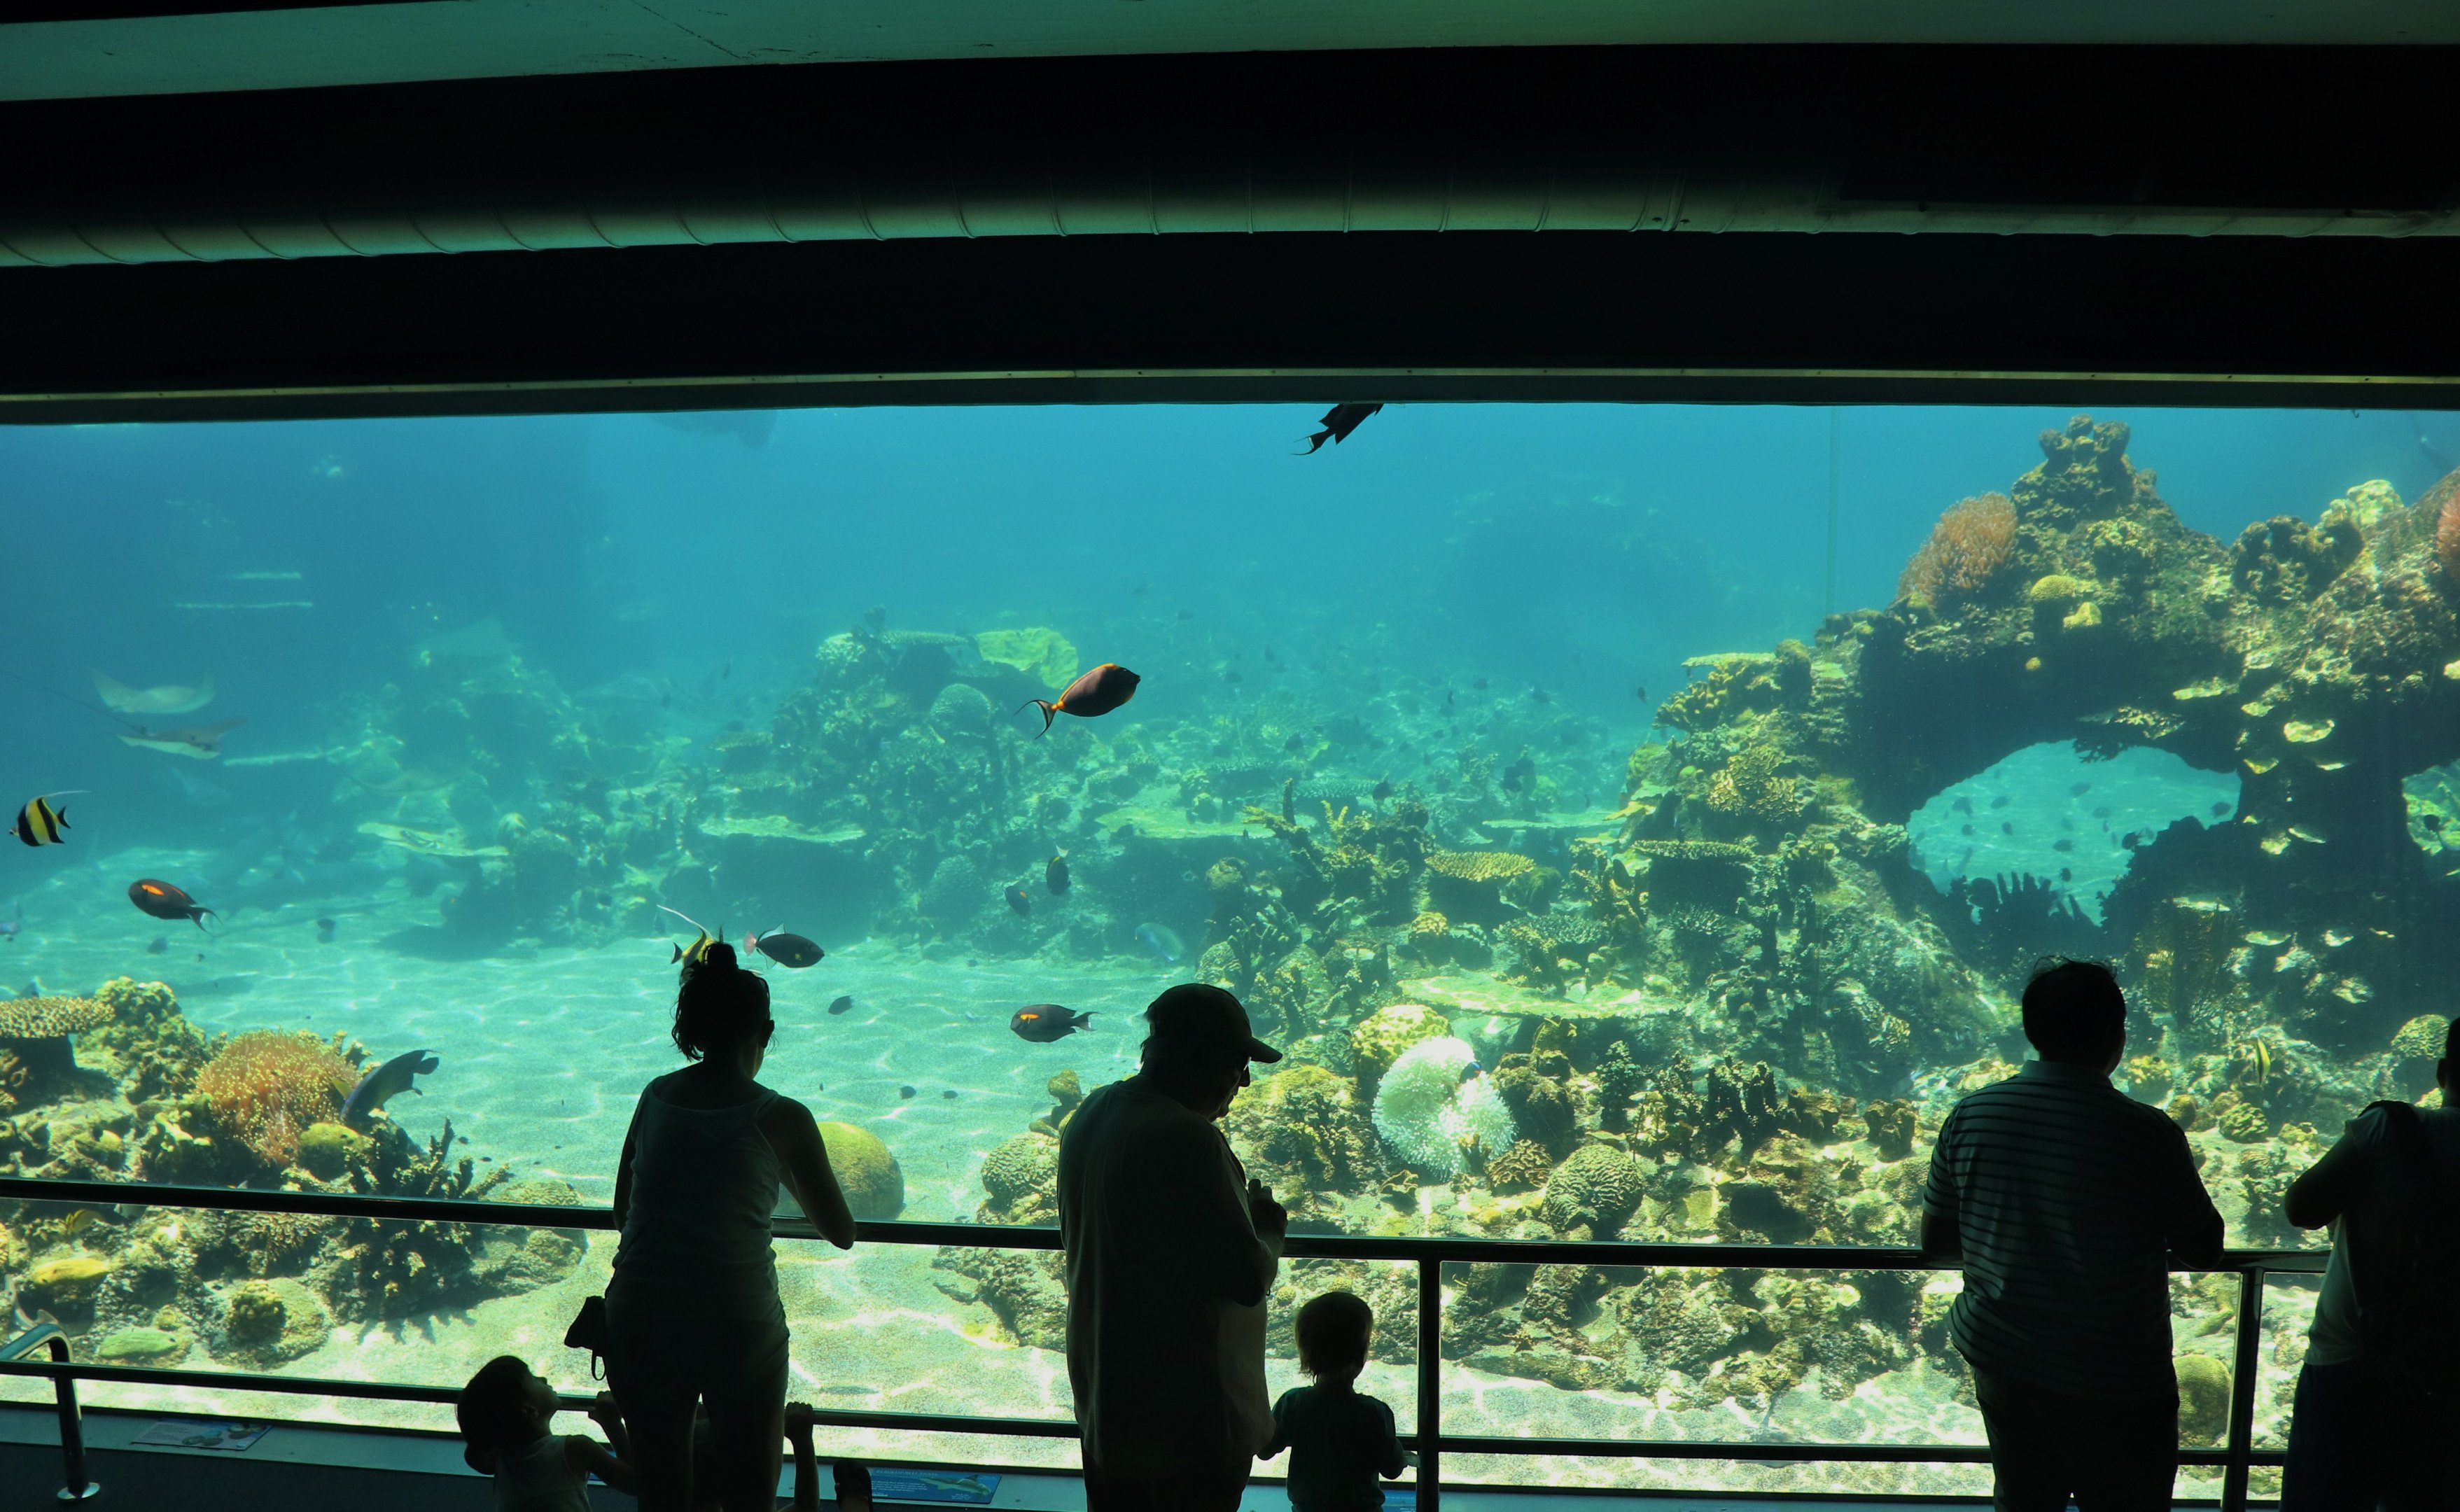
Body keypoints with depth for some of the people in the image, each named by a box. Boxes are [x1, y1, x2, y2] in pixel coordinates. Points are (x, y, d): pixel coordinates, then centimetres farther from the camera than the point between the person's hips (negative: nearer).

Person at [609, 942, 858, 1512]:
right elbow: (842, 1234, 1)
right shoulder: (780, 1118, -8)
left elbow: (622, 1213, 13)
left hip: (640, 1320, 4)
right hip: (740, 1326, -3)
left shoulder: (655, 1097, 3)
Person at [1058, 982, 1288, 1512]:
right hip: (1187, 1415, -9)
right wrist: (1268, 1227, -3)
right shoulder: (1186, 1137, -26)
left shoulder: (1091, 1115, 3)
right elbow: (1248, 1278, -23)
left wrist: (1238, 1210, 12)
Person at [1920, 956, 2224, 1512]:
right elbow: (2205, 1249, -6)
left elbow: (1934, 1241, 1)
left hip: (2000, 1361, 4)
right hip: (2112, 1379, -4)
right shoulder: (2147, 1133, -20)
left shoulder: (1970, 1115, -8)